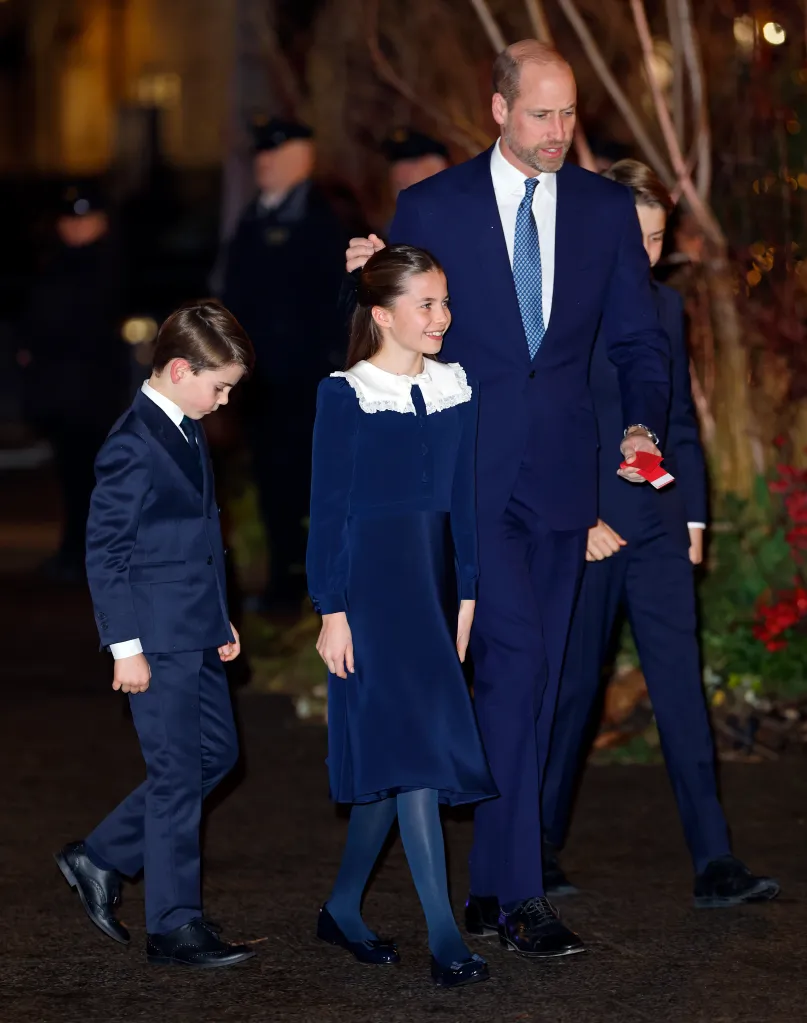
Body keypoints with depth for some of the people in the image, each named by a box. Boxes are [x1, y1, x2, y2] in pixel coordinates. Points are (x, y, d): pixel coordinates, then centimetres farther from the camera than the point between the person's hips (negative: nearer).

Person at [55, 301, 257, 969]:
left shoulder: (188, 433, 12)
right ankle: (175, 927, 5)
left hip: (197, 636, 9)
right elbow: (106, 550, -16)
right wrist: (126, 646, -17)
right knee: (177, 774, -4)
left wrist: (220, 619, 22)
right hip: (156, 639, -9)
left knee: (216, 753, 15)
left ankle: (100, 860, 23)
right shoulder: (134, 445, -16)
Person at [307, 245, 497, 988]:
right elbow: (329, 509, -6)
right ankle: (444, 939, -14)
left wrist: (467, 594, 9)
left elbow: (462, 501, 13)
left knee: (389, 755, 9)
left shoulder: (455, 391, 9)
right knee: (412, 746, -12)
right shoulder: (345, 397, -6)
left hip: (432, 577, 6)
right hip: (372, 577, -6)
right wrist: (332, 610, -8)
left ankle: (344, 908, 22)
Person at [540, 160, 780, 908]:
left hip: (657, 529, 4)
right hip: (582, 529, -4)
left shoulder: (665, 307, 12)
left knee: (682, 689, -2)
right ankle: (538, 852, 19)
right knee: (571, 689, 4)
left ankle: (713, 862, -6)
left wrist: (694, 514, 11)